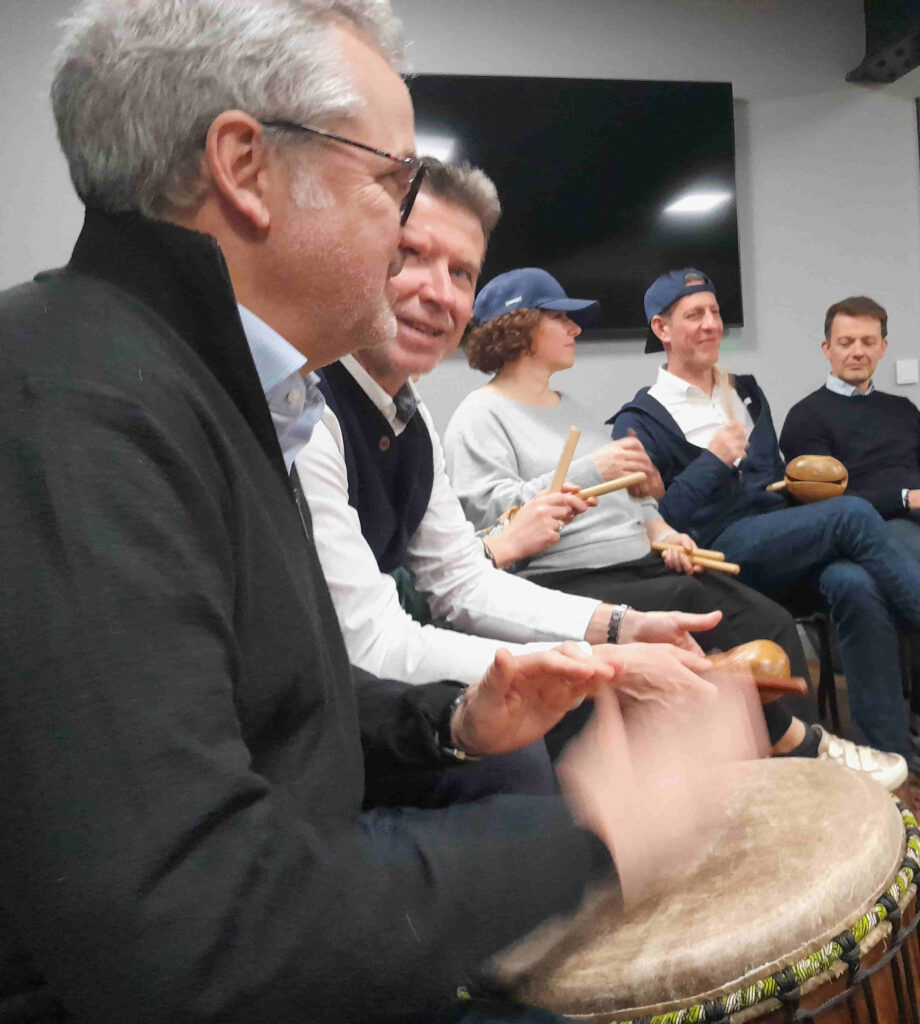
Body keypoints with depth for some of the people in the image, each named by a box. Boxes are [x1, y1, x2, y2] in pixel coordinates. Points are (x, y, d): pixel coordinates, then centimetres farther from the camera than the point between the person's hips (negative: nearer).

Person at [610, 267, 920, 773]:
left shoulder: (747, 392, 24)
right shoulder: (640, 421, 3)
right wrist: (712, 462, -12)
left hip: (786, 537, 6)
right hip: (720, 548, -5)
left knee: (856, 585, -28)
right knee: (854, 514, -25)